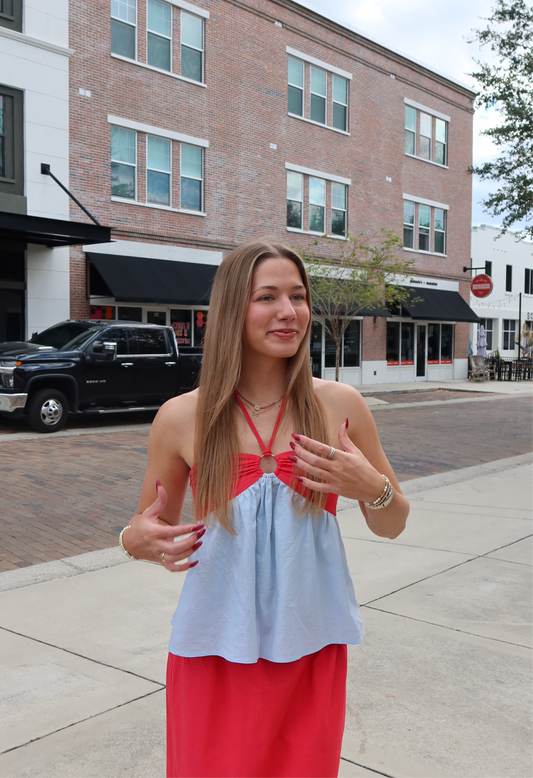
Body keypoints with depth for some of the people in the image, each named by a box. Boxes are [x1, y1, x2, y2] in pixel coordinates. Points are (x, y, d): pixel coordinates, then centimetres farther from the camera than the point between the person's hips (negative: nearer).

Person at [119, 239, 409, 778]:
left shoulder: (341, 405, -4)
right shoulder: (181, 419, -6)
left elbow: (391, 527, 6)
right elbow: (149, 529, 8)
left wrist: (374, 487, -15)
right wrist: (137, 541, -15)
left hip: (311, 651, 1)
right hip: (215, 649, 0)